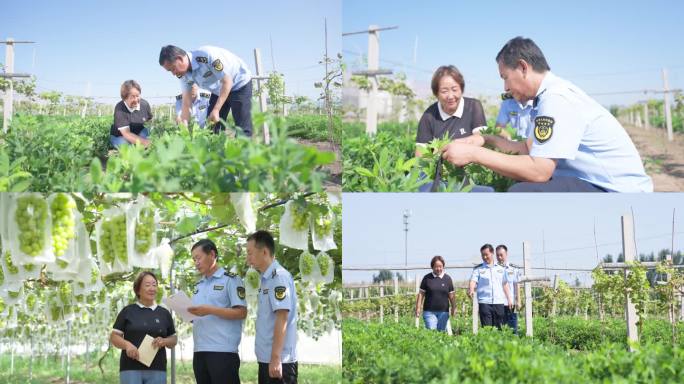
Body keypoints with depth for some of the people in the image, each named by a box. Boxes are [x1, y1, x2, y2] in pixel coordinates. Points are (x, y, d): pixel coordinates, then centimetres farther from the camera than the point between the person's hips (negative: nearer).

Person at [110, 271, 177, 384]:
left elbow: (174, 339, 16)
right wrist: (127, 344, -15)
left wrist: (164, 341, -6)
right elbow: (114, 336, 5)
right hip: (130, 369, -2)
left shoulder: (164, 313, 13)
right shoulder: (128, 311, 6)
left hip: (157, 370, 2)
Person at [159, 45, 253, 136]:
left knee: (242, 130, -14)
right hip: (218, 91, 7)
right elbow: (186, 105, -5)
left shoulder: (207, 55, -33)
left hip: (240, 84, -7)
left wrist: (216, 110, -31)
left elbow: (227, 81, -28)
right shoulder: (185, 75, -10)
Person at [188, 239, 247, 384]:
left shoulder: (231, 280, -1)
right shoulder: (199, 285, 21)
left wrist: (209, 310, -17)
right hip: (199, 351, 7)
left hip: (223, 351, -7)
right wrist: (189, 314, 1)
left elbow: (241, 312, -10)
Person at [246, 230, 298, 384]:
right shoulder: (266, 278, 15)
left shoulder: (279, 276, -12)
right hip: (266, 359, 9)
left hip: (278, 361, -9)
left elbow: (282, 319, -18)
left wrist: (276, 358, -22)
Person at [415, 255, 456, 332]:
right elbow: (421, 294, 5)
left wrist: (454, 308, 4)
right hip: (429, 311, -1)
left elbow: (451, 295, 10)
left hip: (443, 311, 2)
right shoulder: (427, 278, 3)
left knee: (441, 331, 3)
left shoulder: (447, 279, 6)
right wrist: (418, 308, -1)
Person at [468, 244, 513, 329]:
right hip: (484, 302, -3)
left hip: (499, 302, 3)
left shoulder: (500, 269, 15)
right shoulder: (478, 269, 6)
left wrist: (509, 299, 16)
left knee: (499, 328, 3)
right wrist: (471, 290, -28)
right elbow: (473, 281, -7)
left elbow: (505, 284, 20)